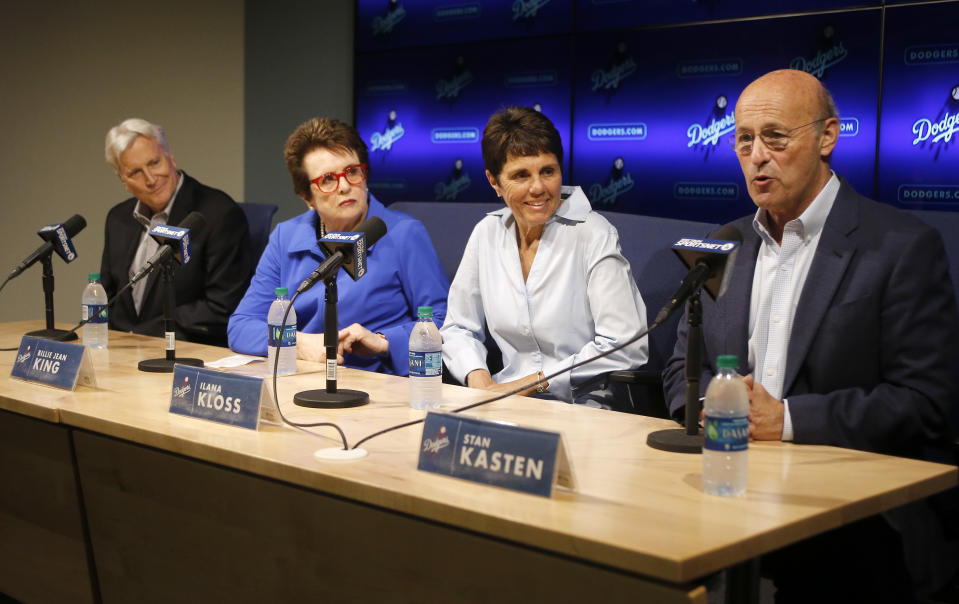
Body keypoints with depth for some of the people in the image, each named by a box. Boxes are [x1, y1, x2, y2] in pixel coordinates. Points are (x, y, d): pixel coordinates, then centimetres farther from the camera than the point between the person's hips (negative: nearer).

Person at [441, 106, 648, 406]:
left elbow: (627, 347, -13)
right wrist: (479, 379, -6)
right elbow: (458, 328, 16)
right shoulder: (487, 233, 8)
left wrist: (533, 382, -13)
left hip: (586, 407, -3)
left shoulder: (593, 235, -7)